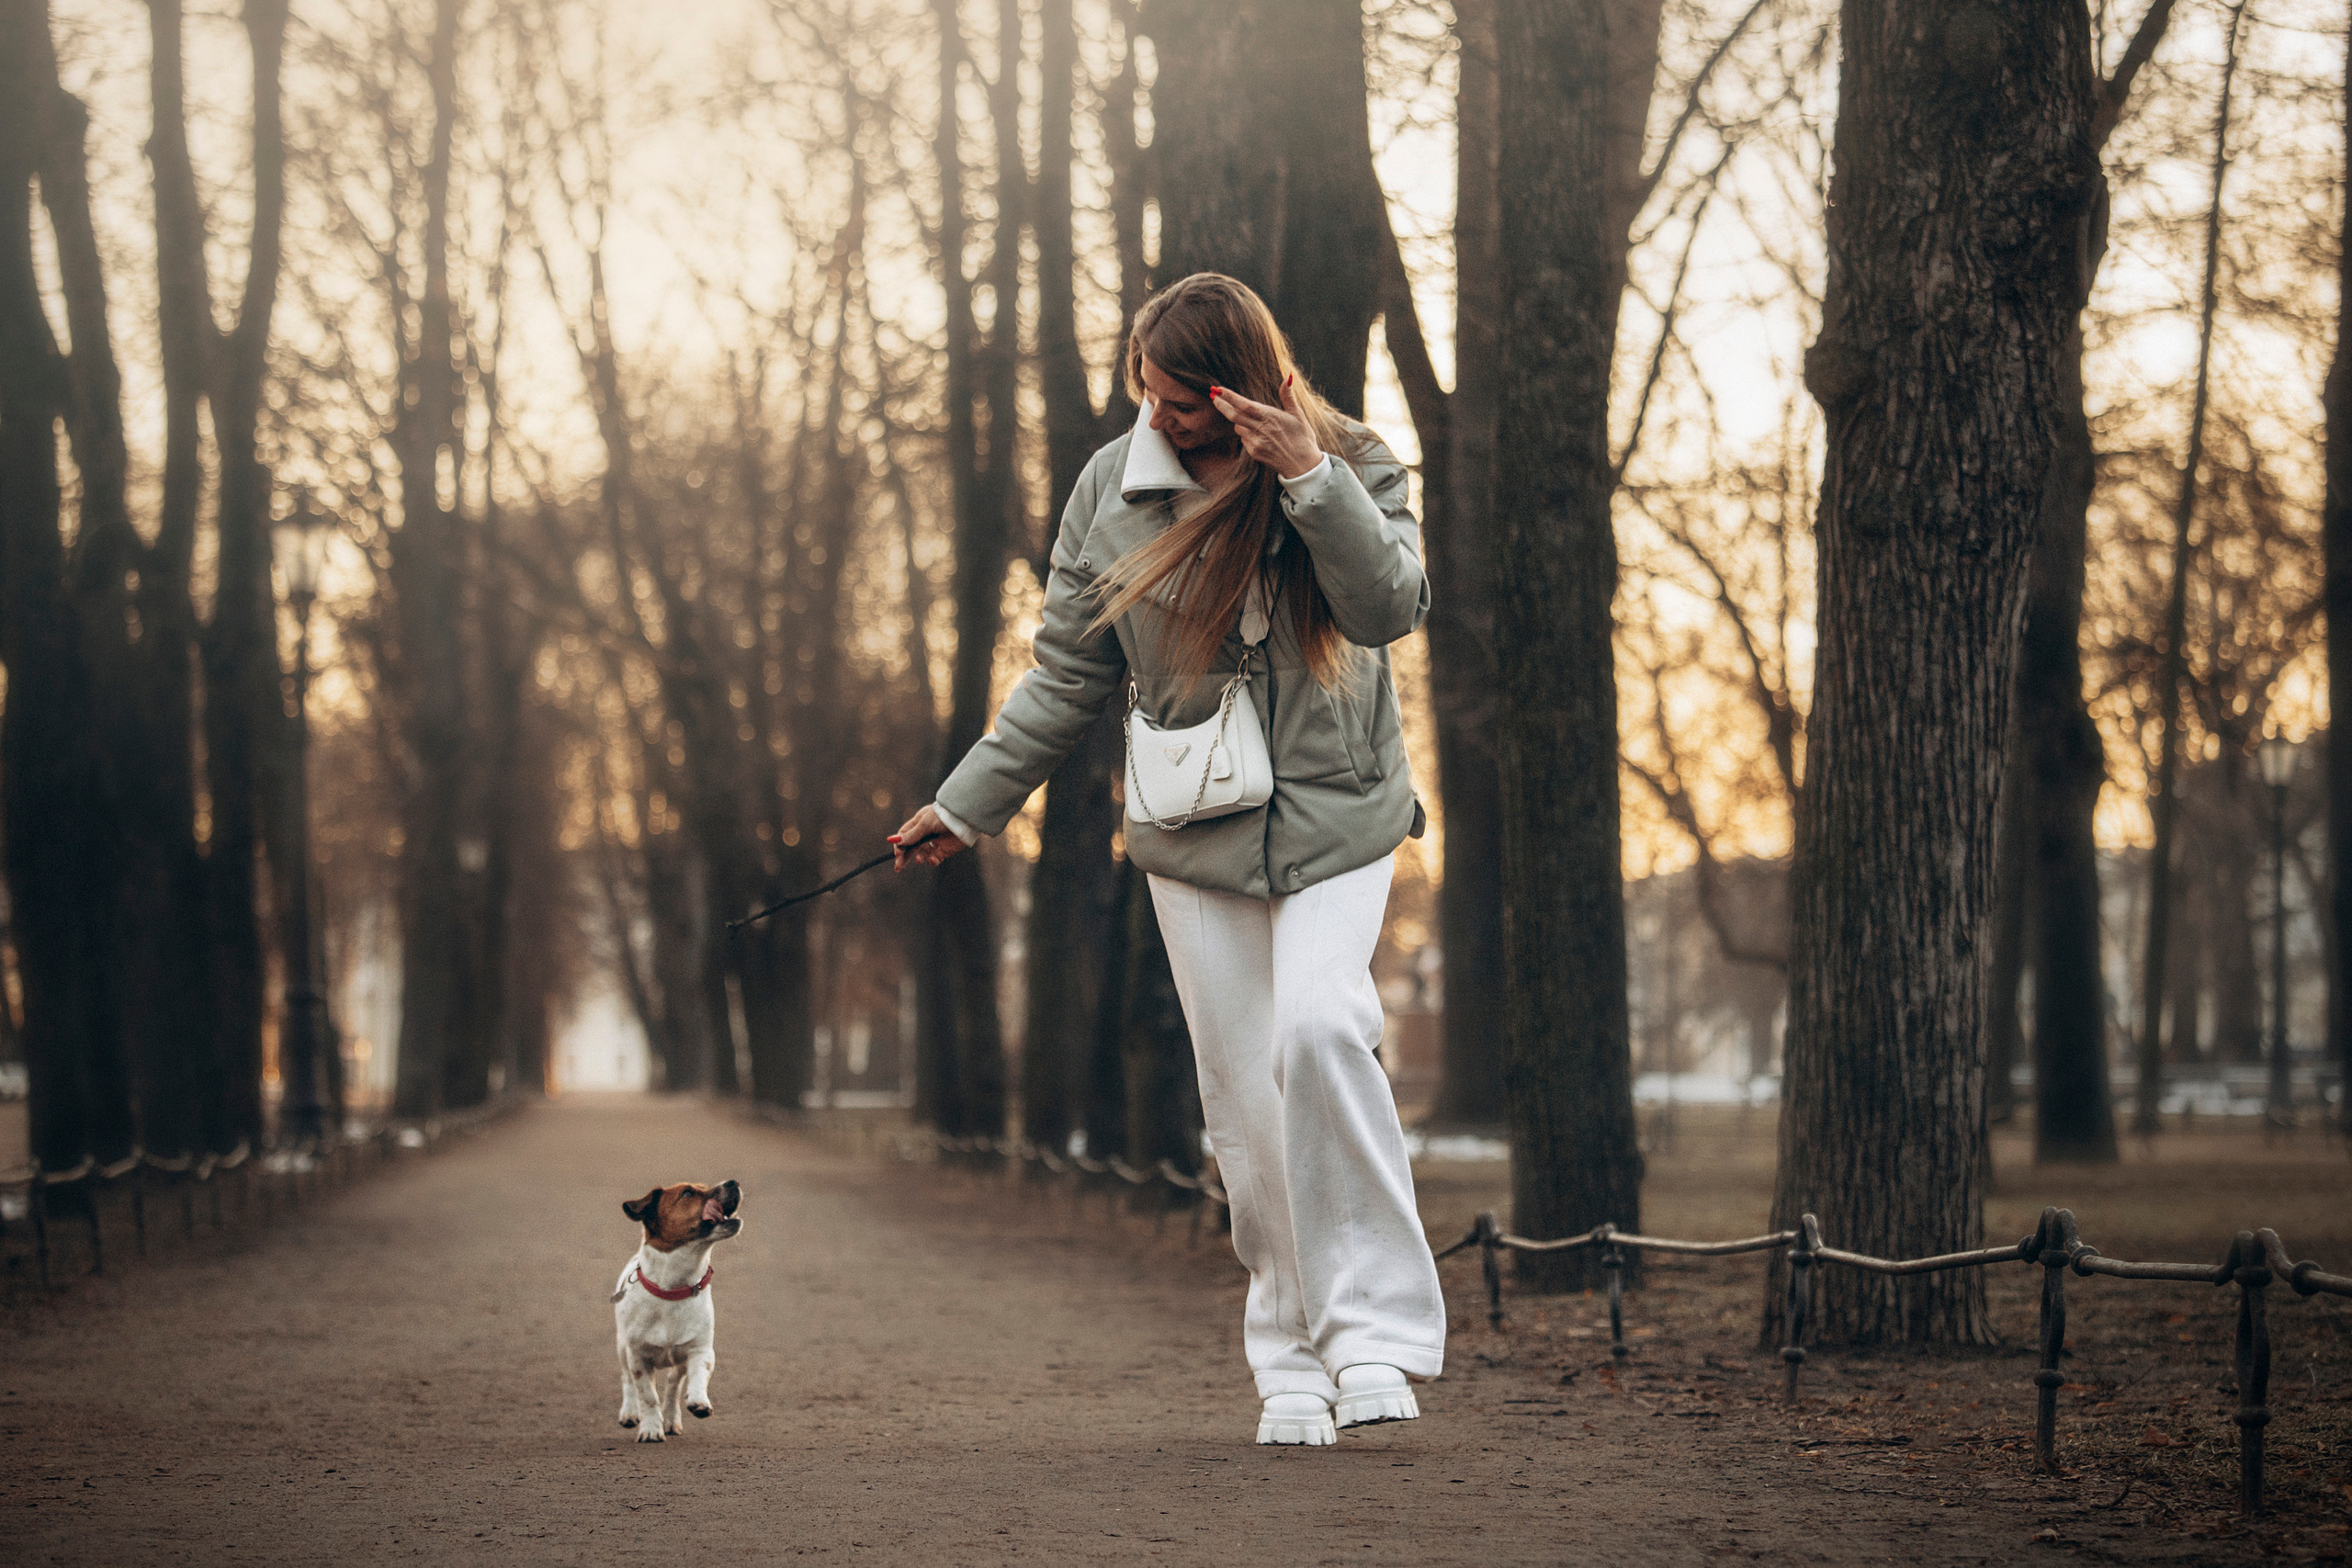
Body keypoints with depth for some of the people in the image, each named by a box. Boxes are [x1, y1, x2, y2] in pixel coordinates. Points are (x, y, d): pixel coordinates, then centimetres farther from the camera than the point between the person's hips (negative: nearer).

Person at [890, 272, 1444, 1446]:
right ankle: (1291, 1359, 9)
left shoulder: (1349, 466, -3)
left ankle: (1376, 1326, -18)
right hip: (1194, 836, 2)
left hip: (1338, 819, -2)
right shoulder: (1113, 488, 2)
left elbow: (1391, 608, -18)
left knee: (1319, 1027, -25)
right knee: (1245, 1099, -1)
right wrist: (966, 805, 9)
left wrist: (1309, 479, -26)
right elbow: (1068, 675, 9)